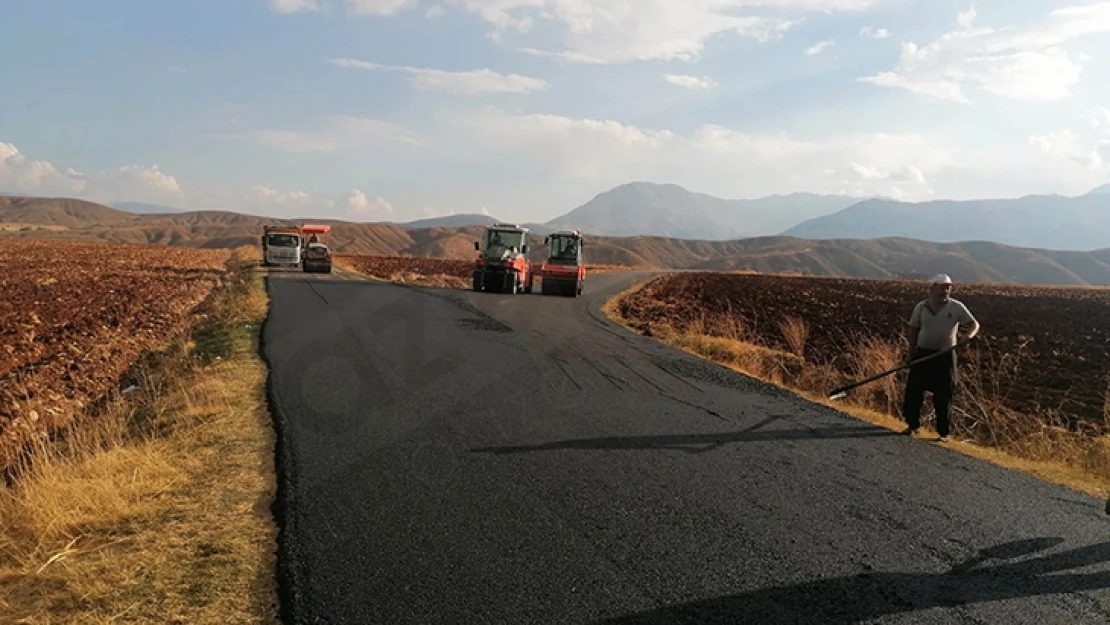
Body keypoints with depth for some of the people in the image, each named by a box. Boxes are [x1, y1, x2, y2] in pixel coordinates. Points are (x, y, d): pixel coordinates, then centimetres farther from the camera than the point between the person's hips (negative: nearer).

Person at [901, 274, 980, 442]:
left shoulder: (957, 307, -2)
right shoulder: (921, 307, 2)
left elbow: (974, 324, -1)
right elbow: (913, 330, 8)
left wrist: (970, 335, -23)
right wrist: (910, 352, 2)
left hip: (945, 356, -2)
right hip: (922, 354, 2)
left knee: (944, 396, 1)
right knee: (913, 391, 3)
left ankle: (943, 432, 12)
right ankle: (912, 425, 21)